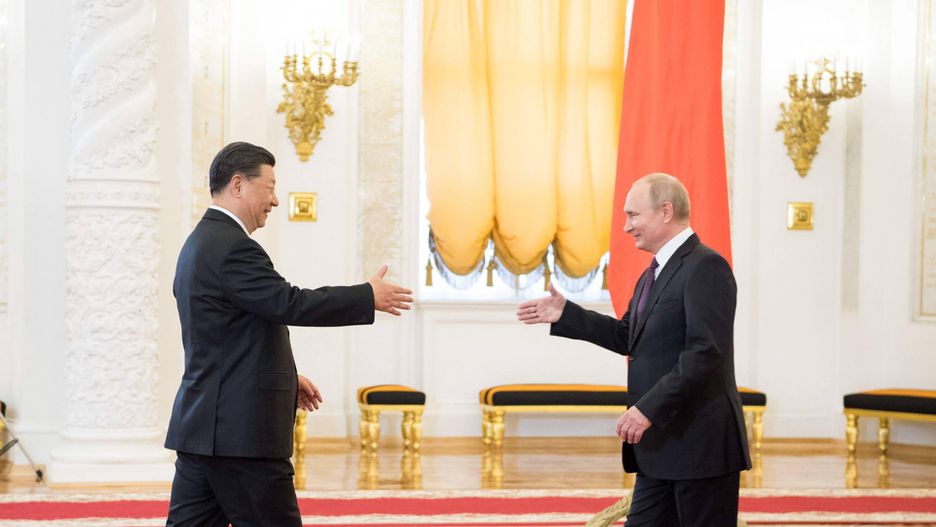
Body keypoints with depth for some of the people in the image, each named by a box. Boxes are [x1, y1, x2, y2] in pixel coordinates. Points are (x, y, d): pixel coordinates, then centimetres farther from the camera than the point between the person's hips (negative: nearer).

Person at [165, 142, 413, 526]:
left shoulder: (201, 243, 18)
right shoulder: (233, 248, -16)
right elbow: (289, 304, -22)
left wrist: (285, 377, 23)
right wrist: (368, 297, -13)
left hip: (202, 424, 10)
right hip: (240, 431, -10)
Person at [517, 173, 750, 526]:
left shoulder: (705, 267, -14)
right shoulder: (654, 274, 17)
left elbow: (706, 352, -23)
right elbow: (629, 338, 24)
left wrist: (649, 408, -24)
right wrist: (565, 315, 17)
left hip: (701, 442, -10)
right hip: (661, 444, 10)